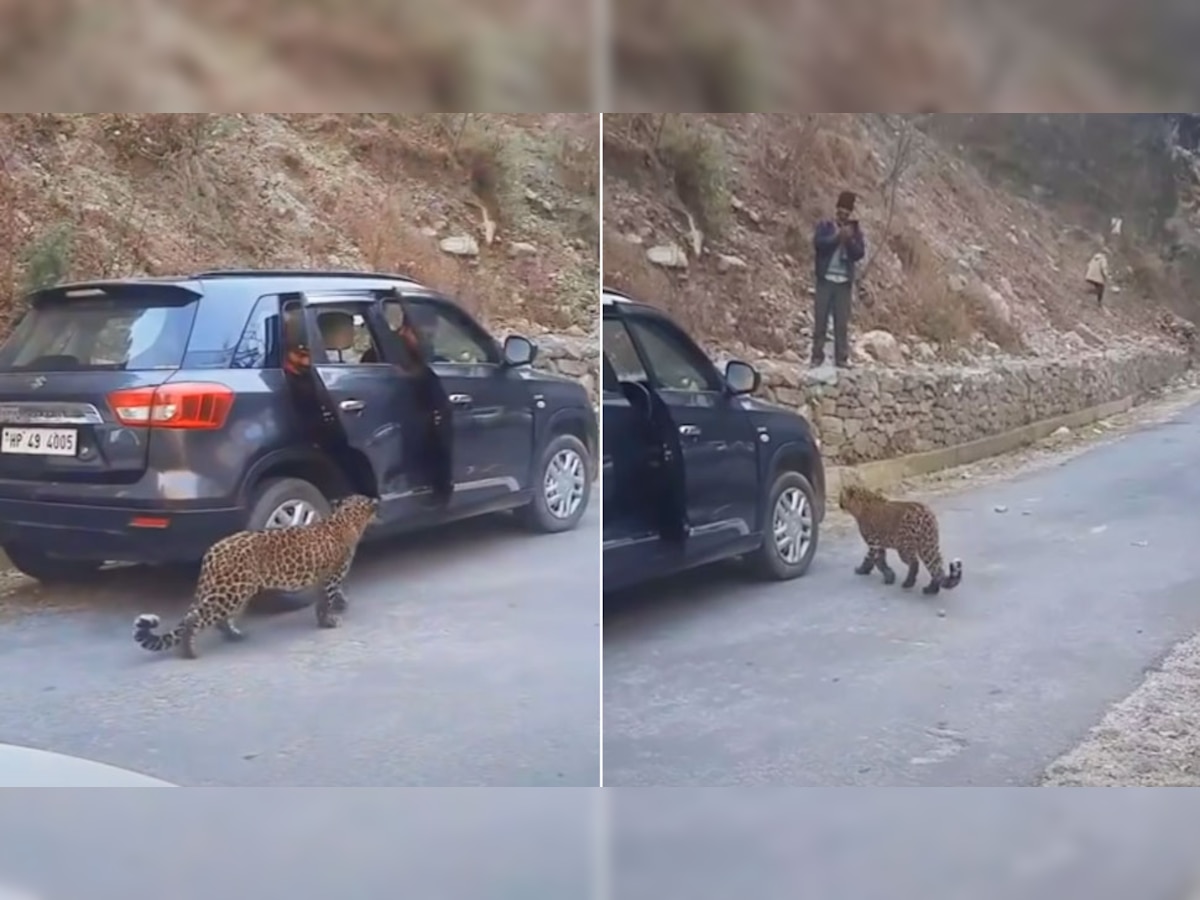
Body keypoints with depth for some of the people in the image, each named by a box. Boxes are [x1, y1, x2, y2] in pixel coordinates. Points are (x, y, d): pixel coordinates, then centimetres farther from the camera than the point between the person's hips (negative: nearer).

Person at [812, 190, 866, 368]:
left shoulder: (855, 231, 12)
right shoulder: (824, 225, 6)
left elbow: (860, 253, 2)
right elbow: (818, 243, -10)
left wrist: (850, 240, -13)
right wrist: (838, 237, -17)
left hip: (844, 281, 2)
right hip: (826, 279, -2)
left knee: (842, 322, 0)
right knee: (821, 319, -3)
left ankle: (841, 358, 1)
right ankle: (817, 356, 0)